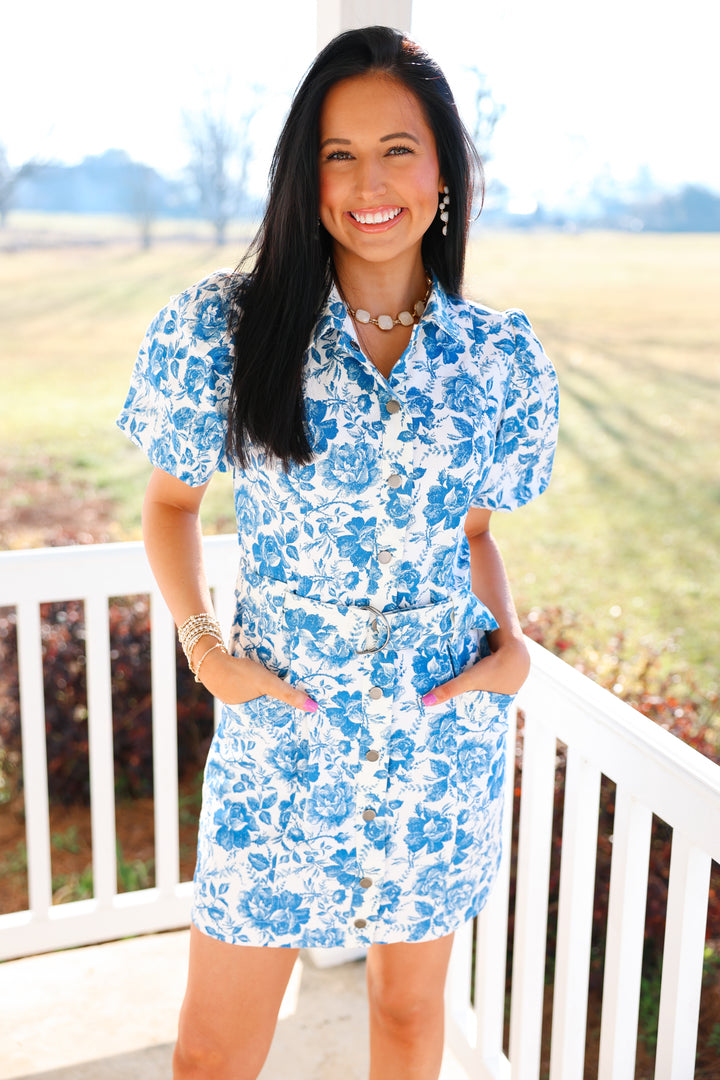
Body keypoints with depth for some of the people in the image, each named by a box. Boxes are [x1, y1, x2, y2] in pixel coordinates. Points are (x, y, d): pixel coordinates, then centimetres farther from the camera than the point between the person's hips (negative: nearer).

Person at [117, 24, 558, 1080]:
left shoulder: (500, 356, -2)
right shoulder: (224, 329, -8)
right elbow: (170, 502, 5)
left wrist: (511, 641, -5)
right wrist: (203, 645, -8)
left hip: (445, 731, 2)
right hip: (282, 735, -1)